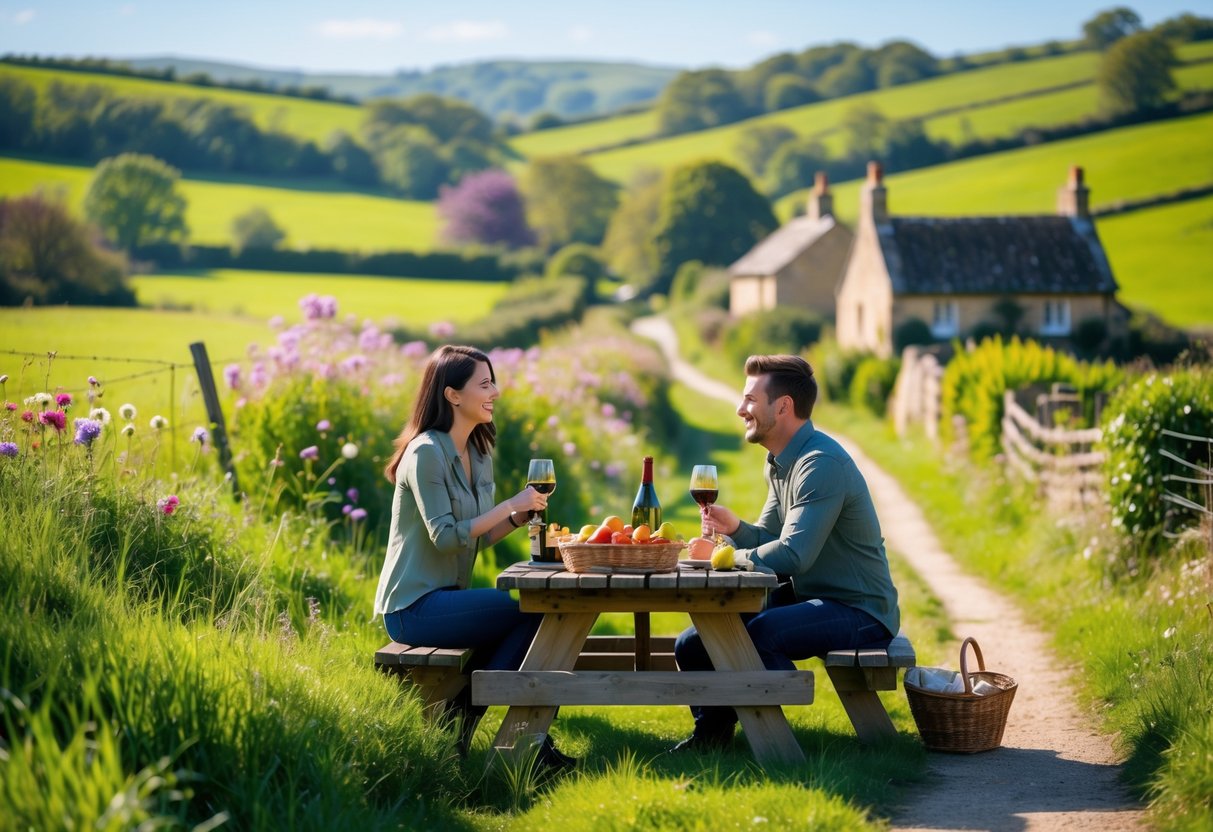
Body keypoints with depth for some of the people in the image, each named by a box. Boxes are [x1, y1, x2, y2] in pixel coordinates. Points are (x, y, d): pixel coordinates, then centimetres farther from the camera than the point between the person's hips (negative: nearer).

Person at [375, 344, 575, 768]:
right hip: (414, 606, -8)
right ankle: (462, 714, -8)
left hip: (446, 596, 8)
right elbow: (445, 537, -21)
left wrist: (519, 517, -4)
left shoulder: (478, 453, 12)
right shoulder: (426, 452, -15)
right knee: (534, 610, -19)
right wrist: (511, 505, -20)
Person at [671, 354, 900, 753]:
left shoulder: (822, 464, -22)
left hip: (859, 611, -10)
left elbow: (793, 554, -29)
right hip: (807, 596, 10)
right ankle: (712, 730, 15)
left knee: (757, 633, -34)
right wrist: (734, 528, -8)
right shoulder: (780, 462, 10)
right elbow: (769, 538, 14)